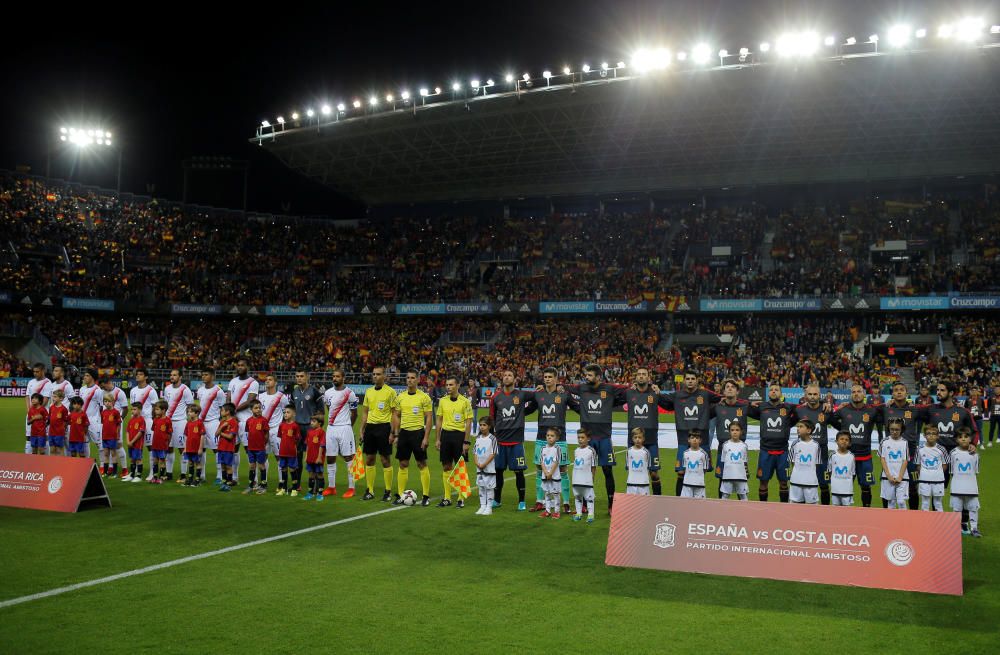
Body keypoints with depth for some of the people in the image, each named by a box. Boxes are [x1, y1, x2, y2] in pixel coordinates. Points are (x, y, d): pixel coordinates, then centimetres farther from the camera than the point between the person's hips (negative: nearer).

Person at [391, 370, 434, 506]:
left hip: (418, 432, -4)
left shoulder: (424, 397, -6)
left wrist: (426, 437, -12)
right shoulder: (400, 397, 7)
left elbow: (429, 418, -6)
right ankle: (400, 496, 13)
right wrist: (396, 435, 6)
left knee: (422, 464, 0)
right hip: (404, 433, 4)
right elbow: (396, 416, 13)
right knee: (403, 464, 7)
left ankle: (426, 496, 6)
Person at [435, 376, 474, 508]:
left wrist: (466, 442, -11)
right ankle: (447, 498, 15)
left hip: (459, 435, -4)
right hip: (446, 434, 4)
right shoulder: (442, 401, 7)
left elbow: (468, 422, -6)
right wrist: (438, 439, 7)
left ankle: (461, 498, 8)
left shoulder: (465, 401, -6)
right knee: (446, 467, 7)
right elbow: (439, 420, 11)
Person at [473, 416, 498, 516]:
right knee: (481, 487, 11)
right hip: (479, 468, 6)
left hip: (489, 468, -6)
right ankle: (482, 506, 18)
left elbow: (493, 454, -12)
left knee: (489, 488, 0)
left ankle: (489, 507, 6)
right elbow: (475, 452, 11)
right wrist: (477, 462, -6)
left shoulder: (492, 438, -10)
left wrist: (484, 464, -15)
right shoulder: (478, 438, 8)